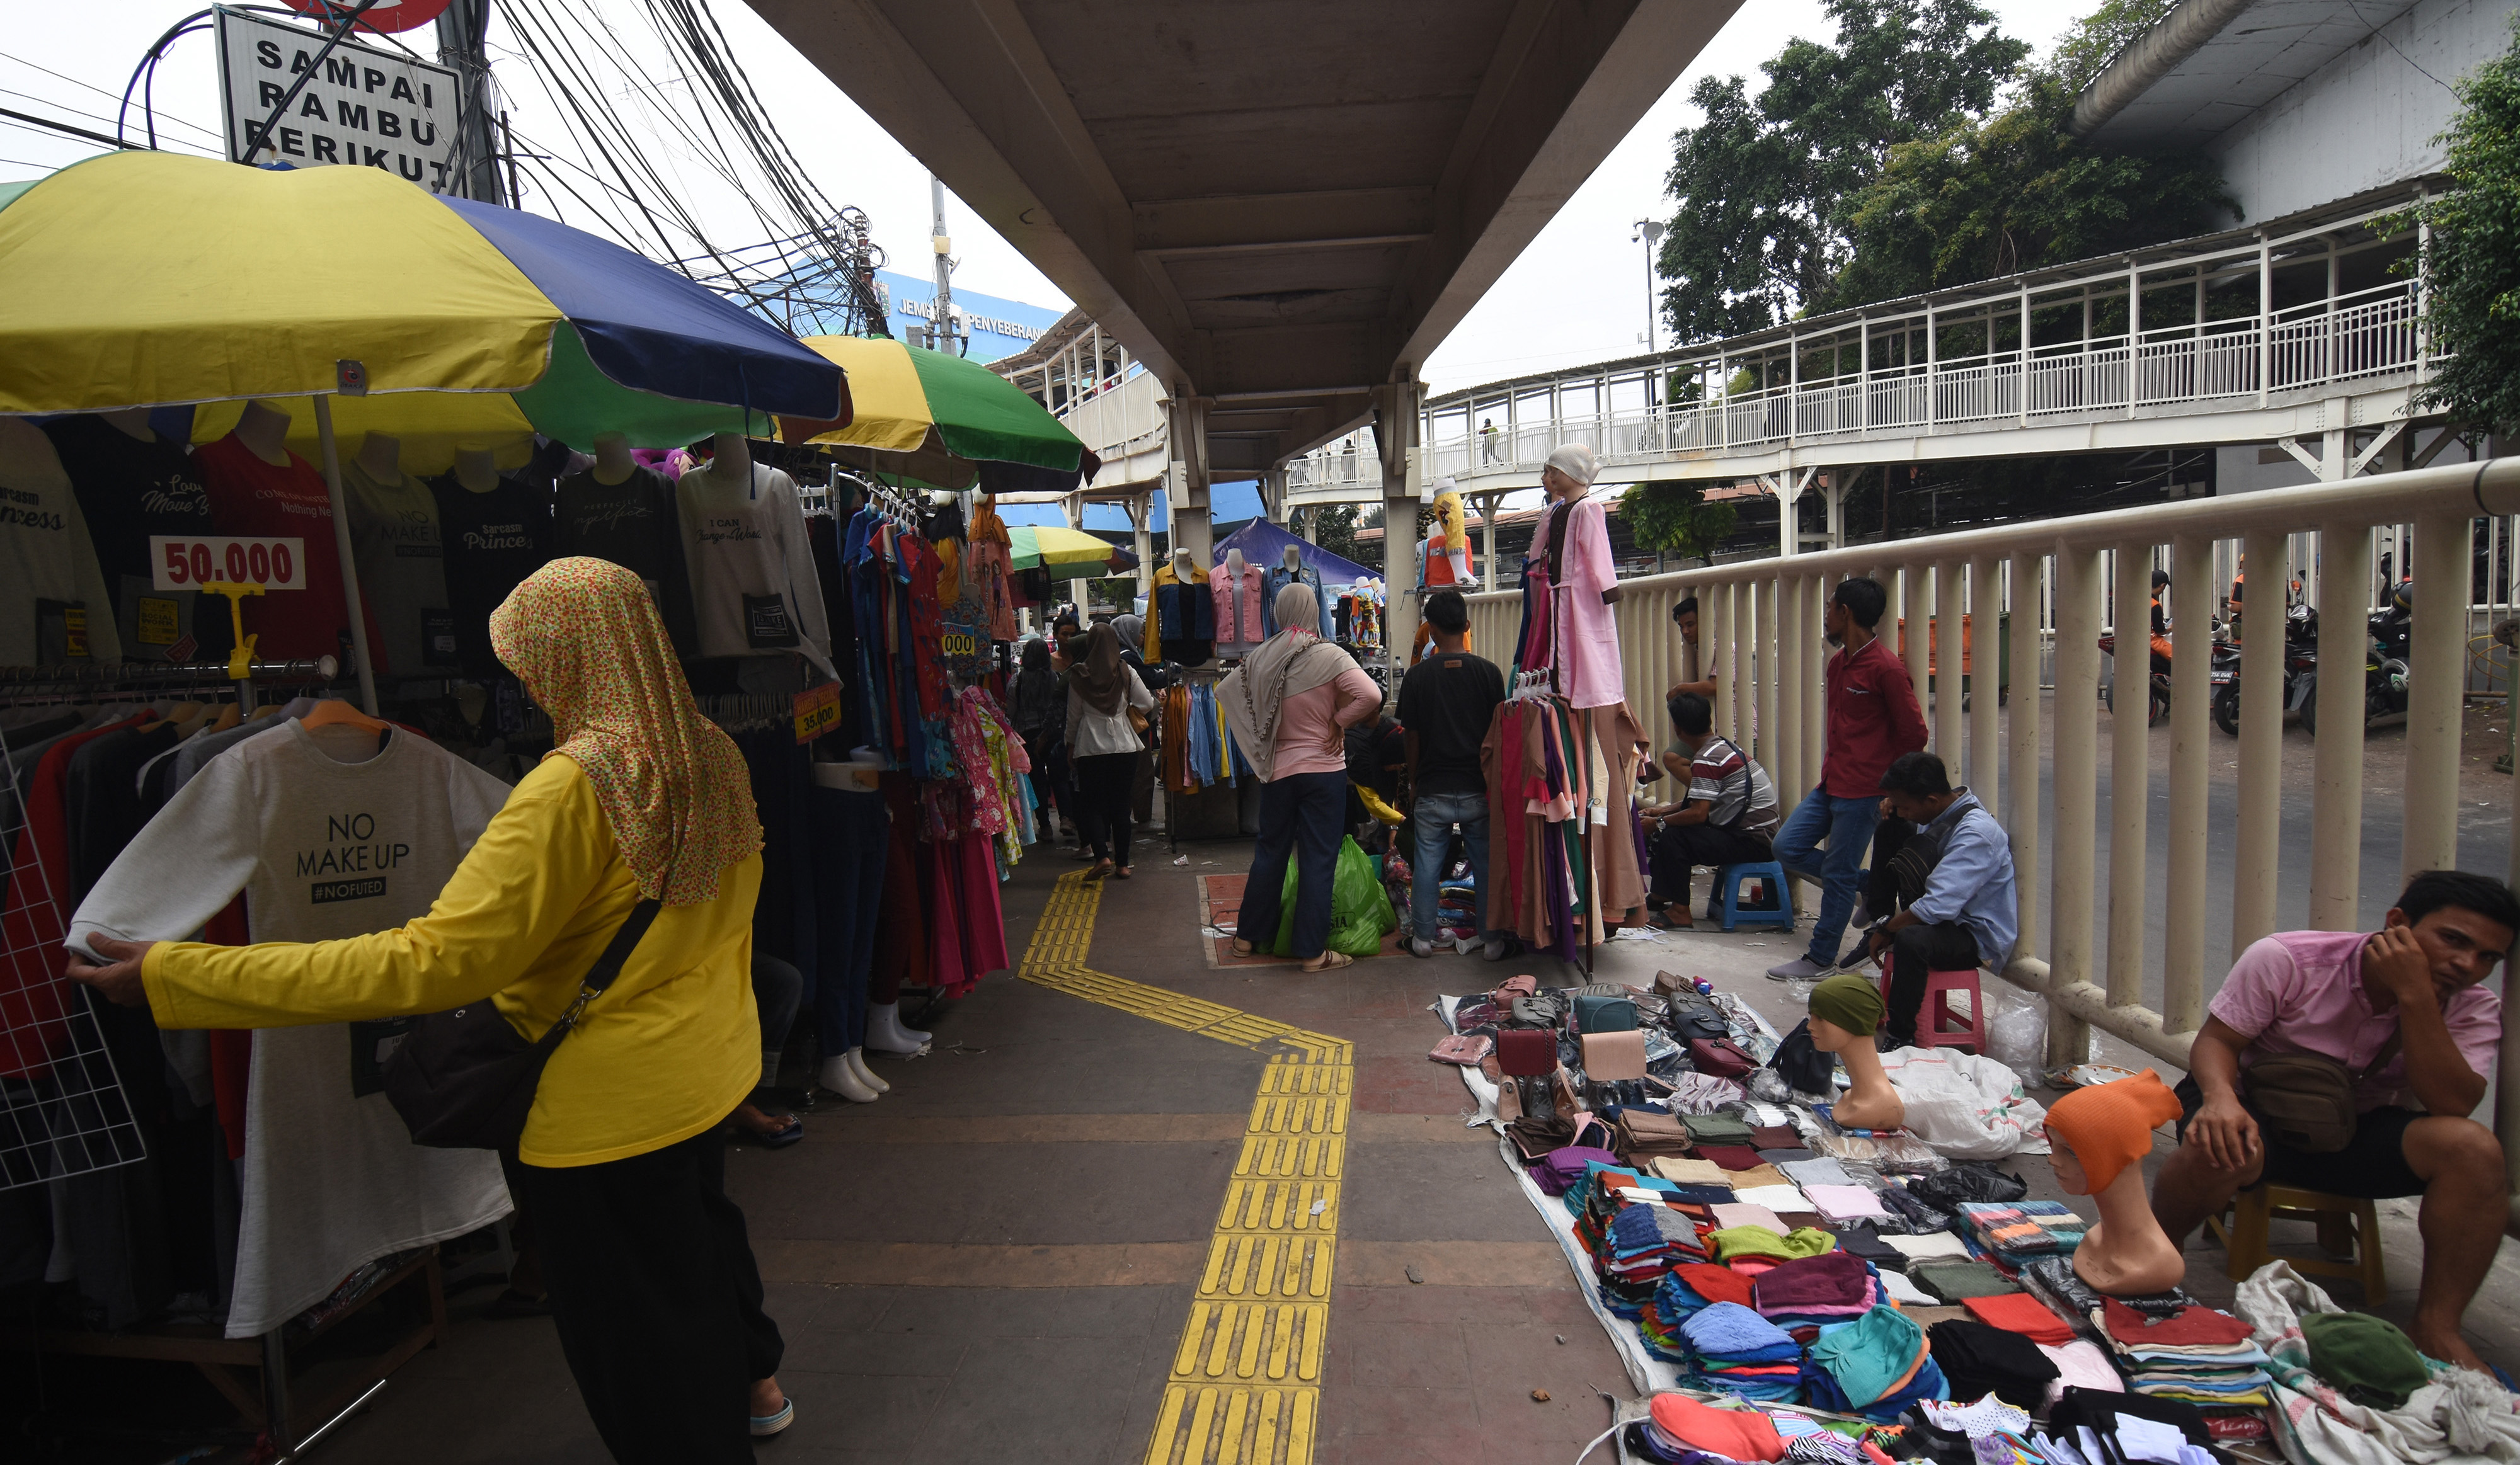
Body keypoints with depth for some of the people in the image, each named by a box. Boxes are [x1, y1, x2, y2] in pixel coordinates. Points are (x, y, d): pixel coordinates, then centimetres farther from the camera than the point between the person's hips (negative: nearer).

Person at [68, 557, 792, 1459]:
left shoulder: (573, 788, -26)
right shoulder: (712, 755, -3)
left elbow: (433, 962, -27)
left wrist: (172, 977, -23)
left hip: (610, 1105, -8)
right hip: (710, 1067, 8)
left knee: (631, 1326, 13)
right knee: (700, 1224, 31)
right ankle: (753, 1381, 53)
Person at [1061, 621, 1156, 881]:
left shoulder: (1078, 675, -3)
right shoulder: (1126, 672, -2)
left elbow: (1073, 715, 4)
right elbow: (1148, 704, 0)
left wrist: (1071, 744, 17)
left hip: (1090, 746, -1)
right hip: (1124, 745, 1)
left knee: (1090, 804, 5)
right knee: (1121, 805, 8)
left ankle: (1102, 856, -13)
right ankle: (1122, 864, 11)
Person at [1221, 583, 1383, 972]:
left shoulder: (1261, 659, -1)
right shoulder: (1329, 656, -14)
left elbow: (1224, 691, 12)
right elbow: (1371, 695, -25)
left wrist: (1259, 744, 12)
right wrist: (1340, 721, -9)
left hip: (1277, 770, 4)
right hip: (1325, 770, -4)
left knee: (1270, 852, 18)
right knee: (1318, 859, 3)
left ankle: (1248, 936, 28)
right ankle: (1312, 951, 7)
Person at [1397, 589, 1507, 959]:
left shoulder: (1418, 675, -5)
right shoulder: (1489, 671, -3)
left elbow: (1412, 736, -1)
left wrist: (1413, 783, 12)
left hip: (1433, 789, -1)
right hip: (1479, 789, 1)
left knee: (1427, 865, 8)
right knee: (1486, 864, 9)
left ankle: (1423, 938, 16)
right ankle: (1491, 939, 14)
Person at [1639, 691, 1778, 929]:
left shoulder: (1707, 759, -18)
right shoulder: (1724, 745, 12)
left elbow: (1698, 813, -24)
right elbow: (1702, 799, 20)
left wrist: (1658, 823, -10)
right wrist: (1663, 811, 12)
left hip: (1752, 842, -10)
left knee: (1672, 838, -20)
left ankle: (1680, 913, -13)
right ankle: (1660, 895, 23)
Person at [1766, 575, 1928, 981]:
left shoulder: (1886, 668, -15)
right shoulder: (1838, 662, 13)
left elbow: (1913, 734, -11)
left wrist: (1889, 788, -4)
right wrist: (1831, 770, 16)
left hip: (1863, 792, -9)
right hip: (1831, 784, 9)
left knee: (1839, 875, 0)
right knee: (1788, 847, 6)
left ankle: (1821, 958, 13)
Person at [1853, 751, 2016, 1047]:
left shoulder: (1976, 833, -29)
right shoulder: (1947, 809, -2)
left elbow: (1937, 907, -35)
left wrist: (1886, 931, -20)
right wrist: (1891, 806, -2)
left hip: (1980, 938, -9)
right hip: (1946, 914, 9)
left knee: (1911, 940, -42)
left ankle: (1900, 1039, -28)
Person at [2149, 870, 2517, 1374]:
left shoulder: (2472, 1011, -7)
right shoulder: (2286, 960, -17)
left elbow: (2451, 1105, -22)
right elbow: (2216, 1039, -13)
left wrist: (2416, 996, -30)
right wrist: (2220, 1097, -36)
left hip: (2361, 1134, 4)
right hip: (2259, 1113, -3)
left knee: (2474, 1149, -26)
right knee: (2216, 1147, -39)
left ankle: (2435, 1328, -15)